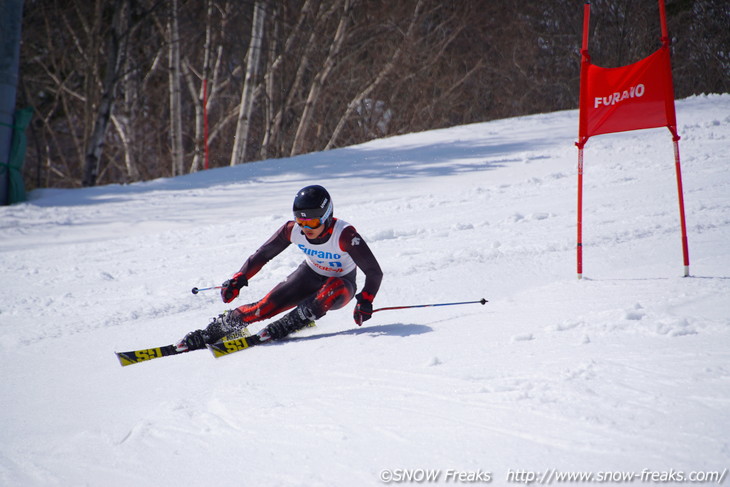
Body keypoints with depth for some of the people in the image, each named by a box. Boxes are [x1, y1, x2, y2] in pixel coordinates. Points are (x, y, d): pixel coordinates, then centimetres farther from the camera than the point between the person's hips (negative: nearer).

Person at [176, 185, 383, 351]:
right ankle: (212, 331, -4)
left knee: (332, 290, -40)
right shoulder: (293, 230, -21)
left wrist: (365, 301, -44)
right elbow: (263, 255, -7)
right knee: (266, 306, -18)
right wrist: (238, 279, -18)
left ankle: (279, 329, -37)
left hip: (341, 286, -3)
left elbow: (374, 272, -29)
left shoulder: (345, 234, -33)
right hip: (309, 276, 3)